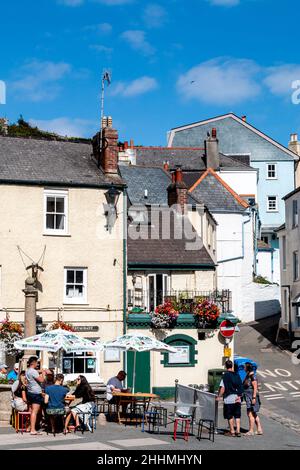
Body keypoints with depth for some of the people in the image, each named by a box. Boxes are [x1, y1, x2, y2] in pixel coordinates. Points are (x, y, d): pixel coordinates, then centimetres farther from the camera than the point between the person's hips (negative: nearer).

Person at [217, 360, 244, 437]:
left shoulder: (225, 375, -8)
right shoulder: (237, 375, 7)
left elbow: (222, 388, -12)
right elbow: (241, 387, 7)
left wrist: (219, 396, -5)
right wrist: (239, 395, 11)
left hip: (229, 398, -4)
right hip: (237, 398, 4)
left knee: (230, 416, 5)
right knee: (237, 416, 9)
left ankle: (232, 431, 8)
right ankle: (238, 431, 5)